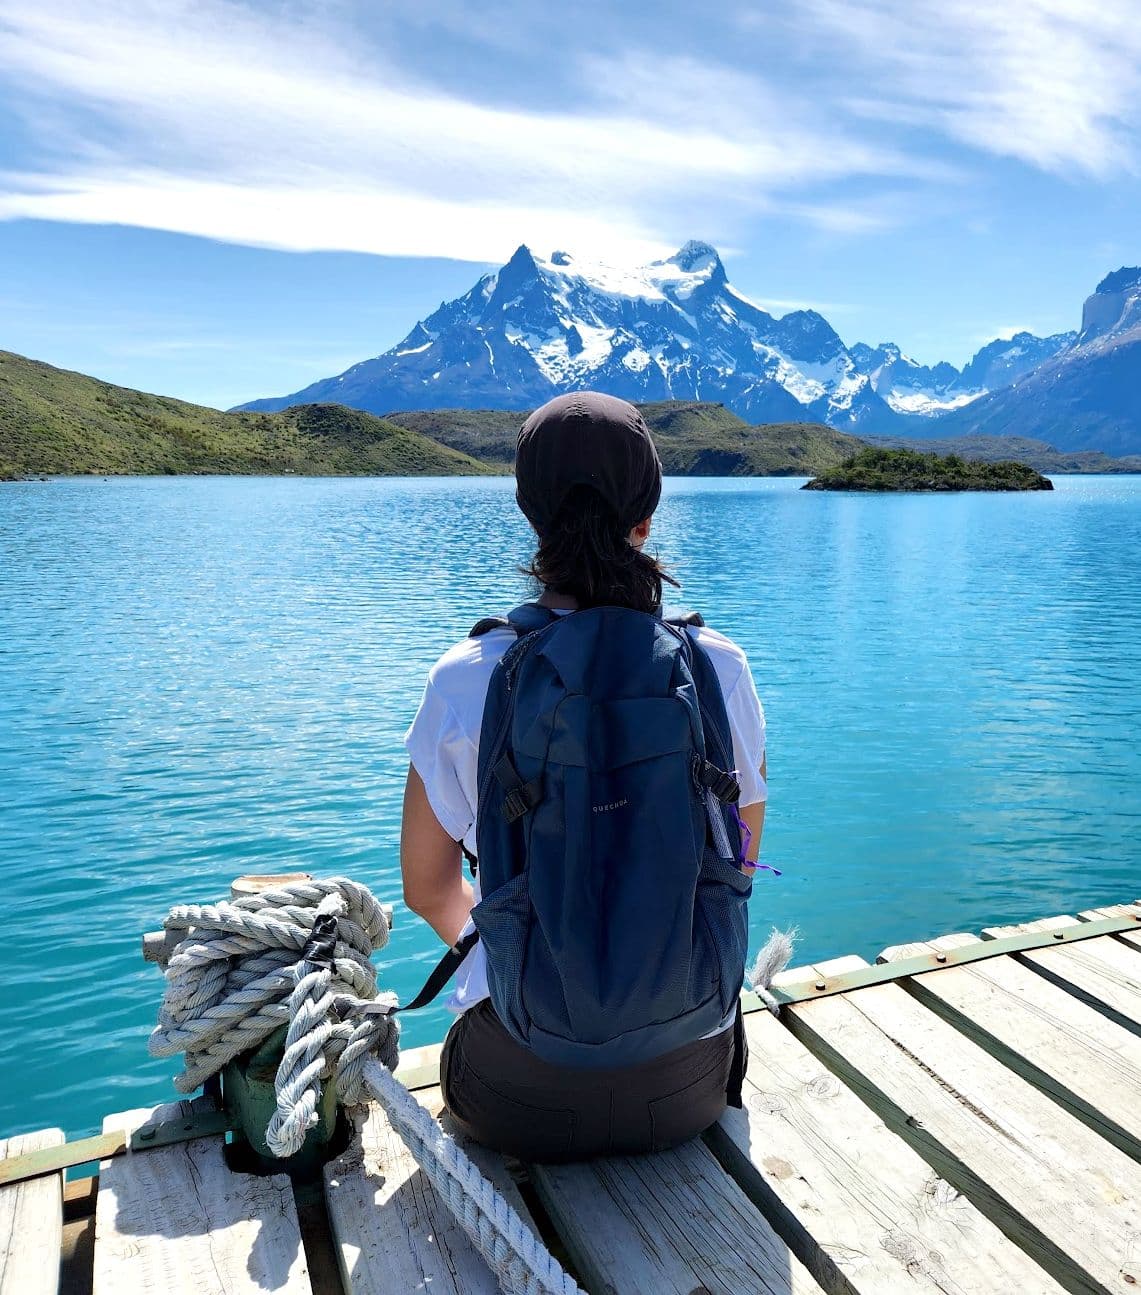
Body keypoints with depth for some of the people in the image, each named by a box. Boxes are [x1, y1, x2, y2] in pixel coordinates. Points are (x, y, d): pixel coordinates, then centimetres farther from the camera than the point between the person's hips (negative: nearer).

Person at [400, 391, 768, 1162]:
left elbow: (428, 889, -2)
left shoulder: (464, 679, -15)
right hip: (685, 1088, 1)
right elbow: (740, 867, 2)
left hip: (518, 1103, 0)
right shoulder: (719, 667, -12)